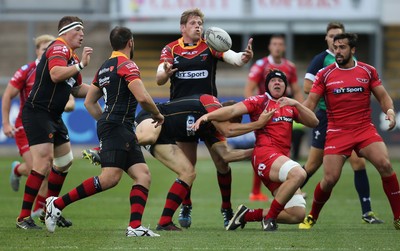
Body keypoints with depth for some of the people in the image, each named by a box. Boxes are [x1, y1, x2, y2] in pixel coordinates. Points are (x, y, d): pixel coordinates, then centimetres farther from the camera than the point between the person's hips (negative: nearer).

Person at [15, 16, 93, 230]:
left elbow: (77, 89, 26)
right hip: (37, 113, -11)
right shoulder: (58, 48, -13)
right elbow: (56, 74, -32)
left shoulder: (71, 56, 18)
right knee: (43, 164, -18)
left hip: (53, 116, 11)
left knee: (65, 161, 18)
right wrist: (81, 65, -27)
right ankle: (23, 217, -16)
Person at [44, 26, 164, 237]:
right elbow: (142, 98, -19)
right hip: (117, 127, -10)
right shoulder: (127, 66, -8)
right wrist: (157, 115, -1)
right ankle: (58, 203, -15)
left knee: (143, 175, 1)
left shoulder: (105, 67, 20)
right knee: (110, 178, -19)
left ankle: (135, 227, -11)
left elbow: (89, 102, 24)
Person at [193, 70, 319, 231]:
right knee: (298, 173, -37)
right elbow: (233, 110, -8)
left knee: (298, 214, -2)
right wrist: (207, 116, -23)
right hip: (265, 153, -7)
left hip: (282, 157, 7)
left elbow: (313, 122, 13)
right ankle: (270, 217, -23)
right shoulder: (259, 101, 5)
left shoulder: (290, 107, 23)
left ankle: (248, 215, 10)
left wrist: (296, 104, -2)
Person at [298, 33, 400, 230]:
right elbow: (310, 102, 1)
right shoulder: (325, 75, 2)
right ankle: (311, 217, 17)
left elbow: (383, 96, 10)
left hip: (365, 129, 1)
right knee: (330, 179, -9)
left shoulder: (368, 71, 5)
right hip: (337, 132, -1)